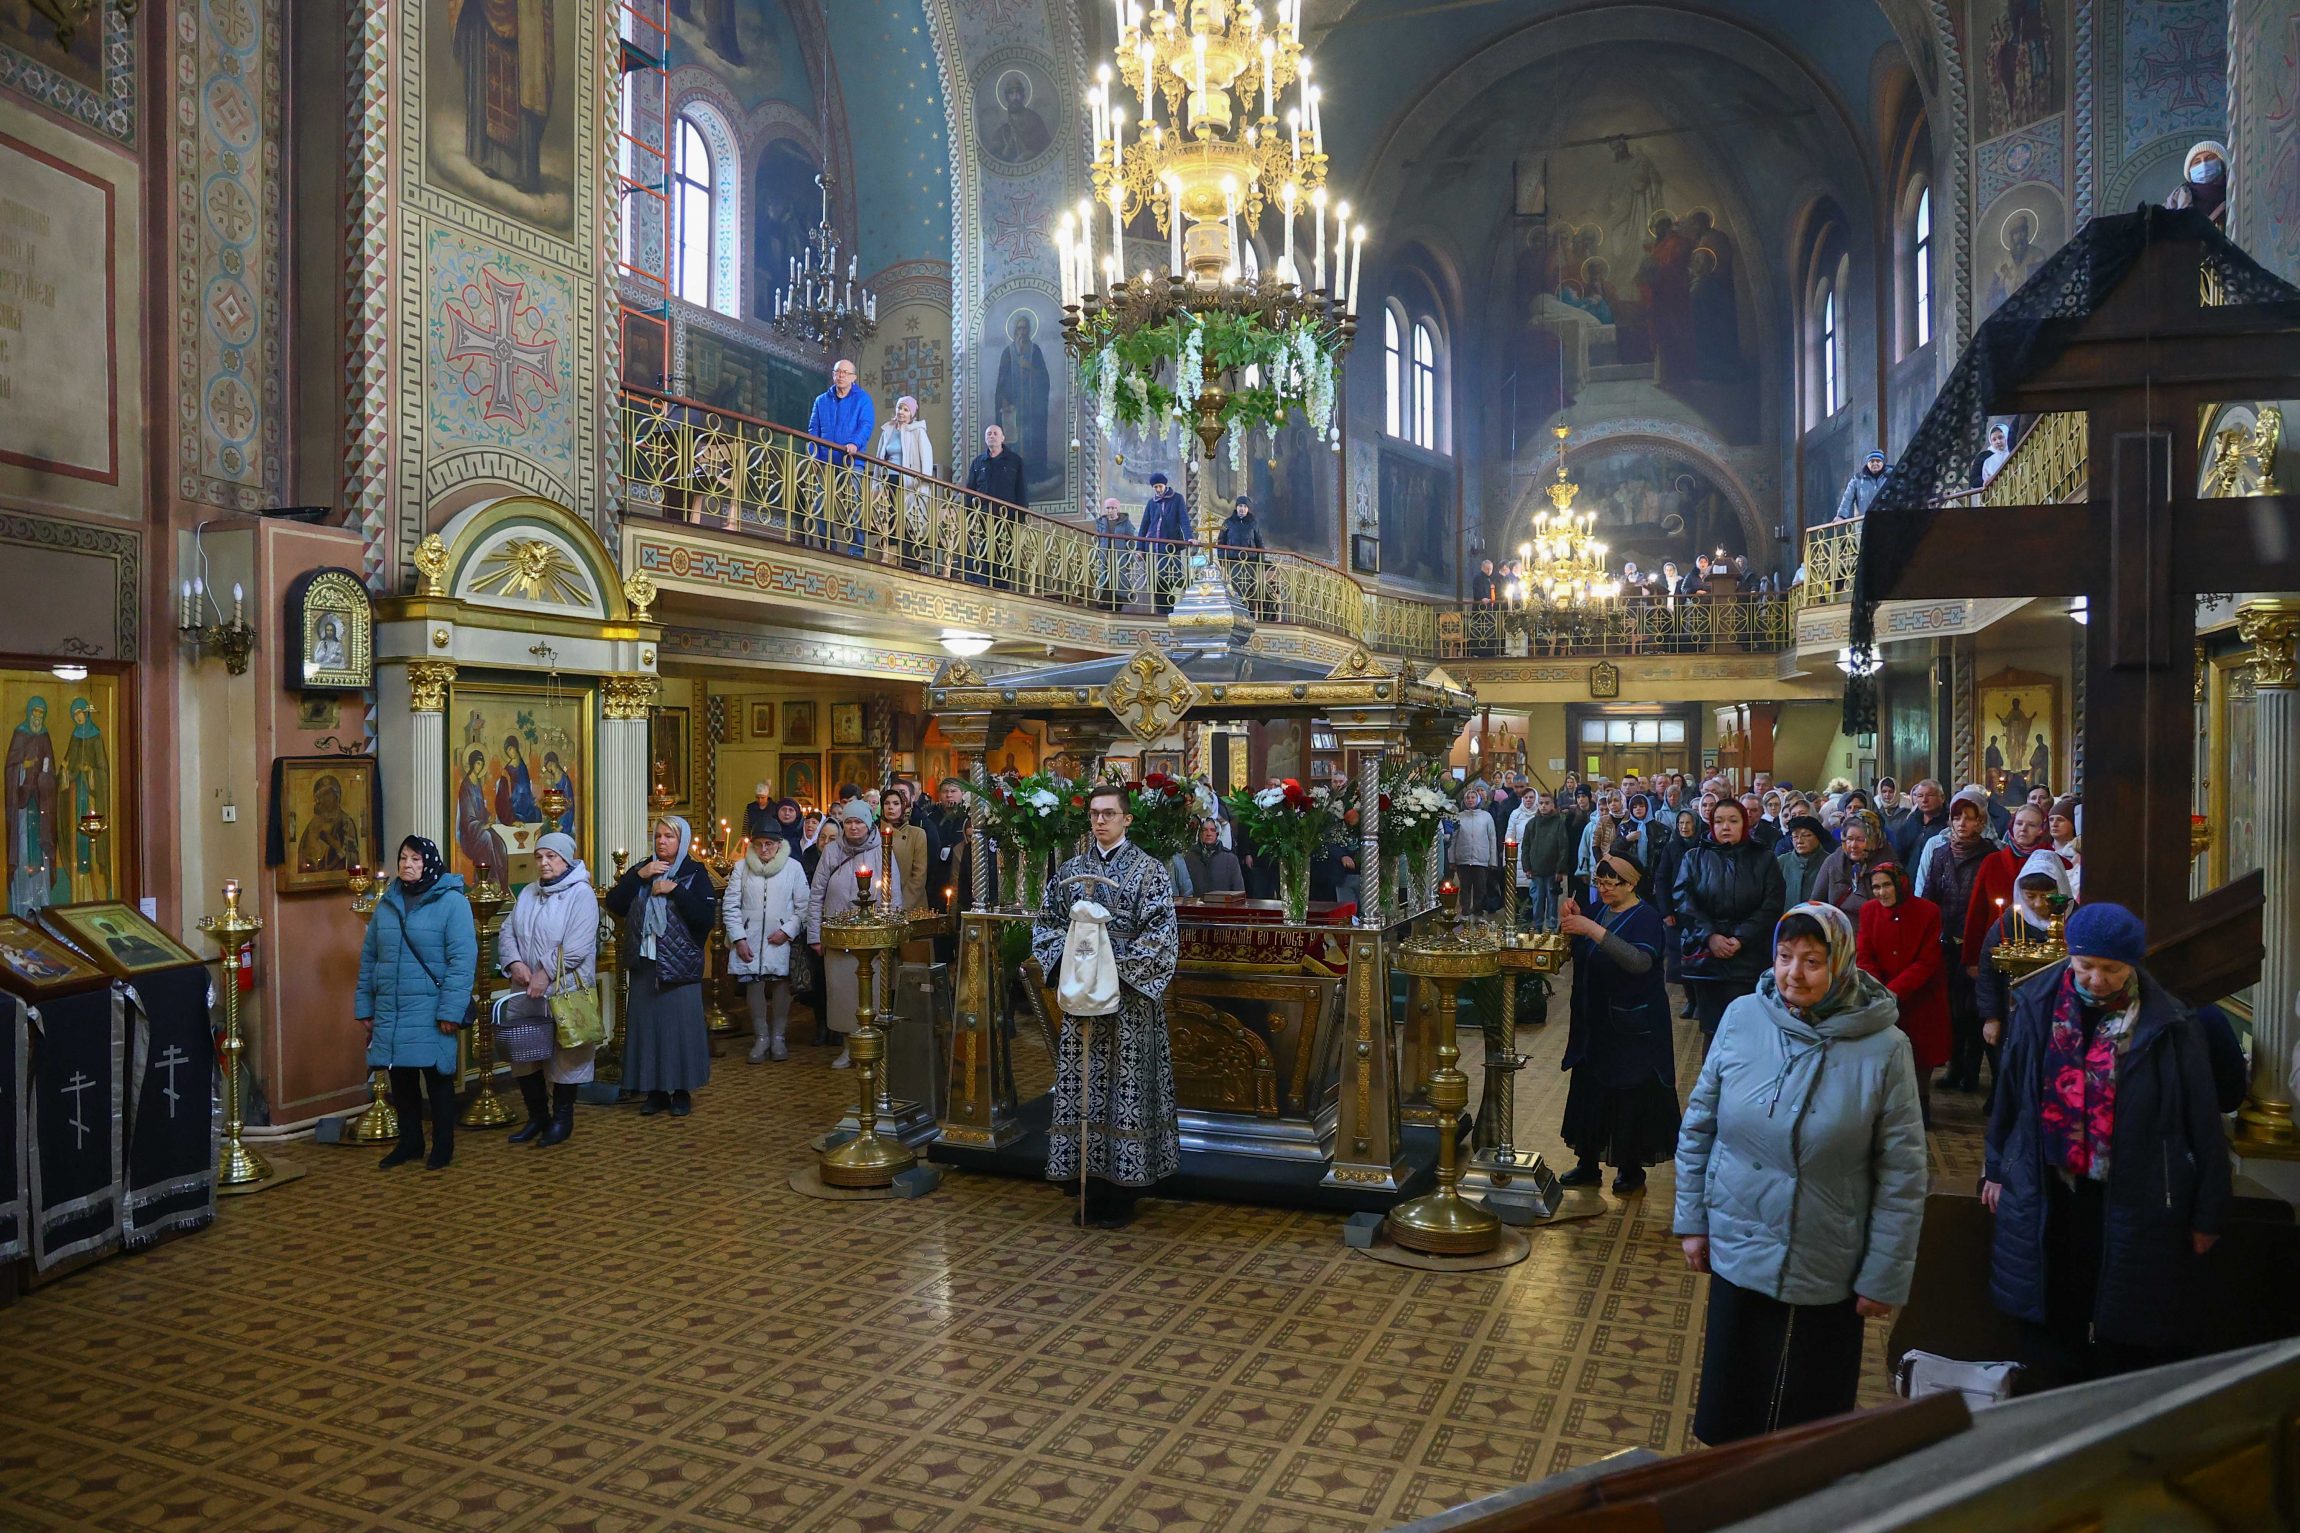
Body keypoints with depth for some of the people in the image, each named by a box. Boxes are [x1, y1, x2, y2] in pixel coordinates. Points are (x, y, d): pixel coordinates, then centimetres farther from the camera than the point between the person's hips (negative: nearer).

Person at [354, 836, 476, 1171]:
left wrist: (451, 1010, -17)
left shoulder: (451, 902, -7)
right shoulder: (387, 904, 10)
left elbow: (463, 959, -13)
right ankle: (409, 1142, 26)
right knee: (400, 1078, 12)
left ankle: (443, 1146, 16)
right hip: (390, 1012, 5)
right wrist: (364, 1005, 11)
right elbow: (368, 957, 14)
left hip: (430, 1012, -5)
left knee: (438, 1078, 3)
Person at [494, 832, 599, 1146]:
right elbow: (507, 932, 8)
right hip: (527, 991, 7)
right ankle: (537, 1116, 25)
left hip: (565, 991, -6)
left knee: (565, 1055, 3)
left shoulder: (581, 894, -10)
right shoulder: (528, 893, 12)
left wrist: (546, 973, -19)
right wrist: (514, 962, -10)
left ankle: (562, 1118, 17)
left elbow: (577, 947, -18)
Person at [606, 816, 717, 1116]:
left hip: (680, 964, -3)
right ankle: (656, 1091, 15)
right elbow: (613, 905, -2)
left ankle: (682, 1091, 11)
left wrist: (674, 890, -16)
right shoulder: (641, 870, 10)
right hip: (645, 963, 3)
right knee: (646, 1025, 5)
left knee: (680, 1024, -1)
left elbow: (706, 916, -12)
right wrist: (638, 876, -11)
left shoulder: (695, 874, 0)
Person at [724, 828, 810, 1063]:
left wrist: (788, 931, -10)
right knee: (754, 986, 2)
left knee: (781, 986, 2)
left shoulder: (793, 867, 0)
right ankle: (761, 1037, 14)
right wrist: (739, 939, -4)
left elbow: (803, 906, 1)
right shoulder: (742, 867, 4)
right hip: (750, 941, 1)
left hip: (781, 941, -1)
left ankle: (779, 1037, 15)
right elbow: (731, 906, 4)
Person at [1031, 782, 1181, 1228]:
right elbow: (1047, 921, 12)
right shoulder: (1071, 869, 10)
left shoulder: (1148, 870, -3)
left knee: (1126, 1085, -1)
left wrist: (1115, 966, -16)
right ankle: (1095, 1187, 16)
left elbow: (1160, 934, -9)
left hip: (1129, 995, -4)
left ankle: (1122, 1197, 9)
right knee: (1084, 1086, 5)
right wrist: (1067, 957, -5)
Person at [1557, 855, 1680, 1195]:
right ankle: (1588, 1164, 21)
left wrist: (1593, 931, -36)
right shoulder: (1598, 911, 8)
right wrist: (1572, 922, -7)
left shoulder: (1646, 918, -12)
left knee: (1630, 1098, 1)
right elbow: (1578, 956, 12)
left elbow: (1641, 961, -30)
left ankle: (1631, 1169, 15)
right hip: (1594, 1023, 7)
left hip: (1633, 1028, -6)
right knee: (1589, 1091, 10)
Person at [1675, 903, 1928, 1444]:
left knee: (1811, 1414, 15)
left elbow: (1902, 1175, -9)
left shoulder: (1883, 1048, -15)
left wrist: (1884, 1277, -6)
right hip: (1737, 1252, 3)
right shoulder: (1742, 1018, -9)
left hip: (1826, 1272, -2)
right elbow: (1698, 1123, 1)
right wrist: (1692, 1220, 3)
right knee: (1731, 1399, 19)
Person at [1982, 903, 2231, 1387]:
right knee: (2049, 1328, 15)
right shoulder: (2037, 1007, -3)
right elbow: (2008, 1093, 8)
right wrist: (1996, 1167, 13)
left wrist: (2207, 1214, 0)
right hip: (2046, 1198, 3)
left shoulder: (2168, 1028, -10)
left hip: (2135, 1207, -3)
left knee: (2124, 1342, 8)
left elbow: (2203, 1124, -4)